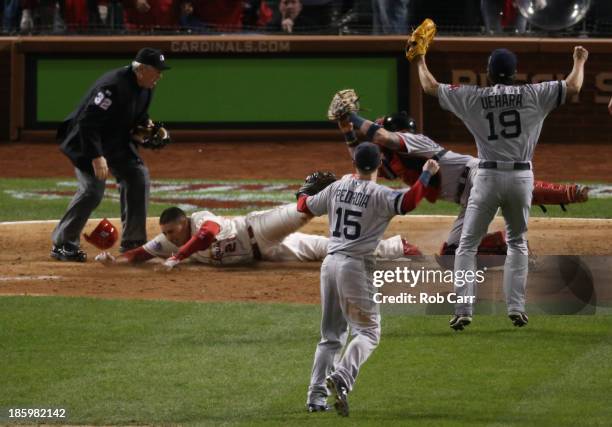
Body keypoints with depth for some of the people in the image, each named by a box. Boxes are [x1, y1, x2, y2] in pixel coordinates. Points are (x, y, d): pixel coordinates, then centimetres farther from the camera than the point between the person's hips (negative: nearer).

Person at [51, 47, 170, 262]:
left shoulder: (145, 87, -1)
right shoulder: (114, 85, -31)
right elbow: (88, 121, -33)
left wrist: (146, 124, -1)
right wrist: (96, 157, -38)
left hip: (118, 142, 9)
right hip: (87, 140, -9)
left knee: (138, 177, 3)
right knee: (92, 189, -19)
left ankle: (133, 240, 13)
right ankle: (63, 244, -9)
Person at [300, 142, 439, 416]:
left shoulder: (337, 188, 9)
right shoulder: (379, 195, -8)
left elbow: (305, 207, 22)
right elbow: (407, 202, -26)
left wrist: (307, 191, 44)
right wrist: (426, 175, -16)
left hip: (330, 264, 6)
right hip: (355, 266, -6)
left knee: (331, 334, 15)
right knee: (368, 331, -2)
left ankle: (316, 395, 7)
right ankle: (342, 376, -28)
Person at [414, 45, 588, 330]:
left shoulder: (473, 98, 1)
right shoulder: (533, 95, 0)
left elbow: (430, 87, 8)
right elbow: (572, 87, 5)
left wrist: (420, 62, 27)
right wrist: (579, 61, 24)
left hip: (488, 177, -1)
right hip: (521, 177, 1)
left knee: (467, 245, 7)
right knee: (517, 243, 19)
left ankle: (463, 310, -5)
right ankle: (516, 307, 9)